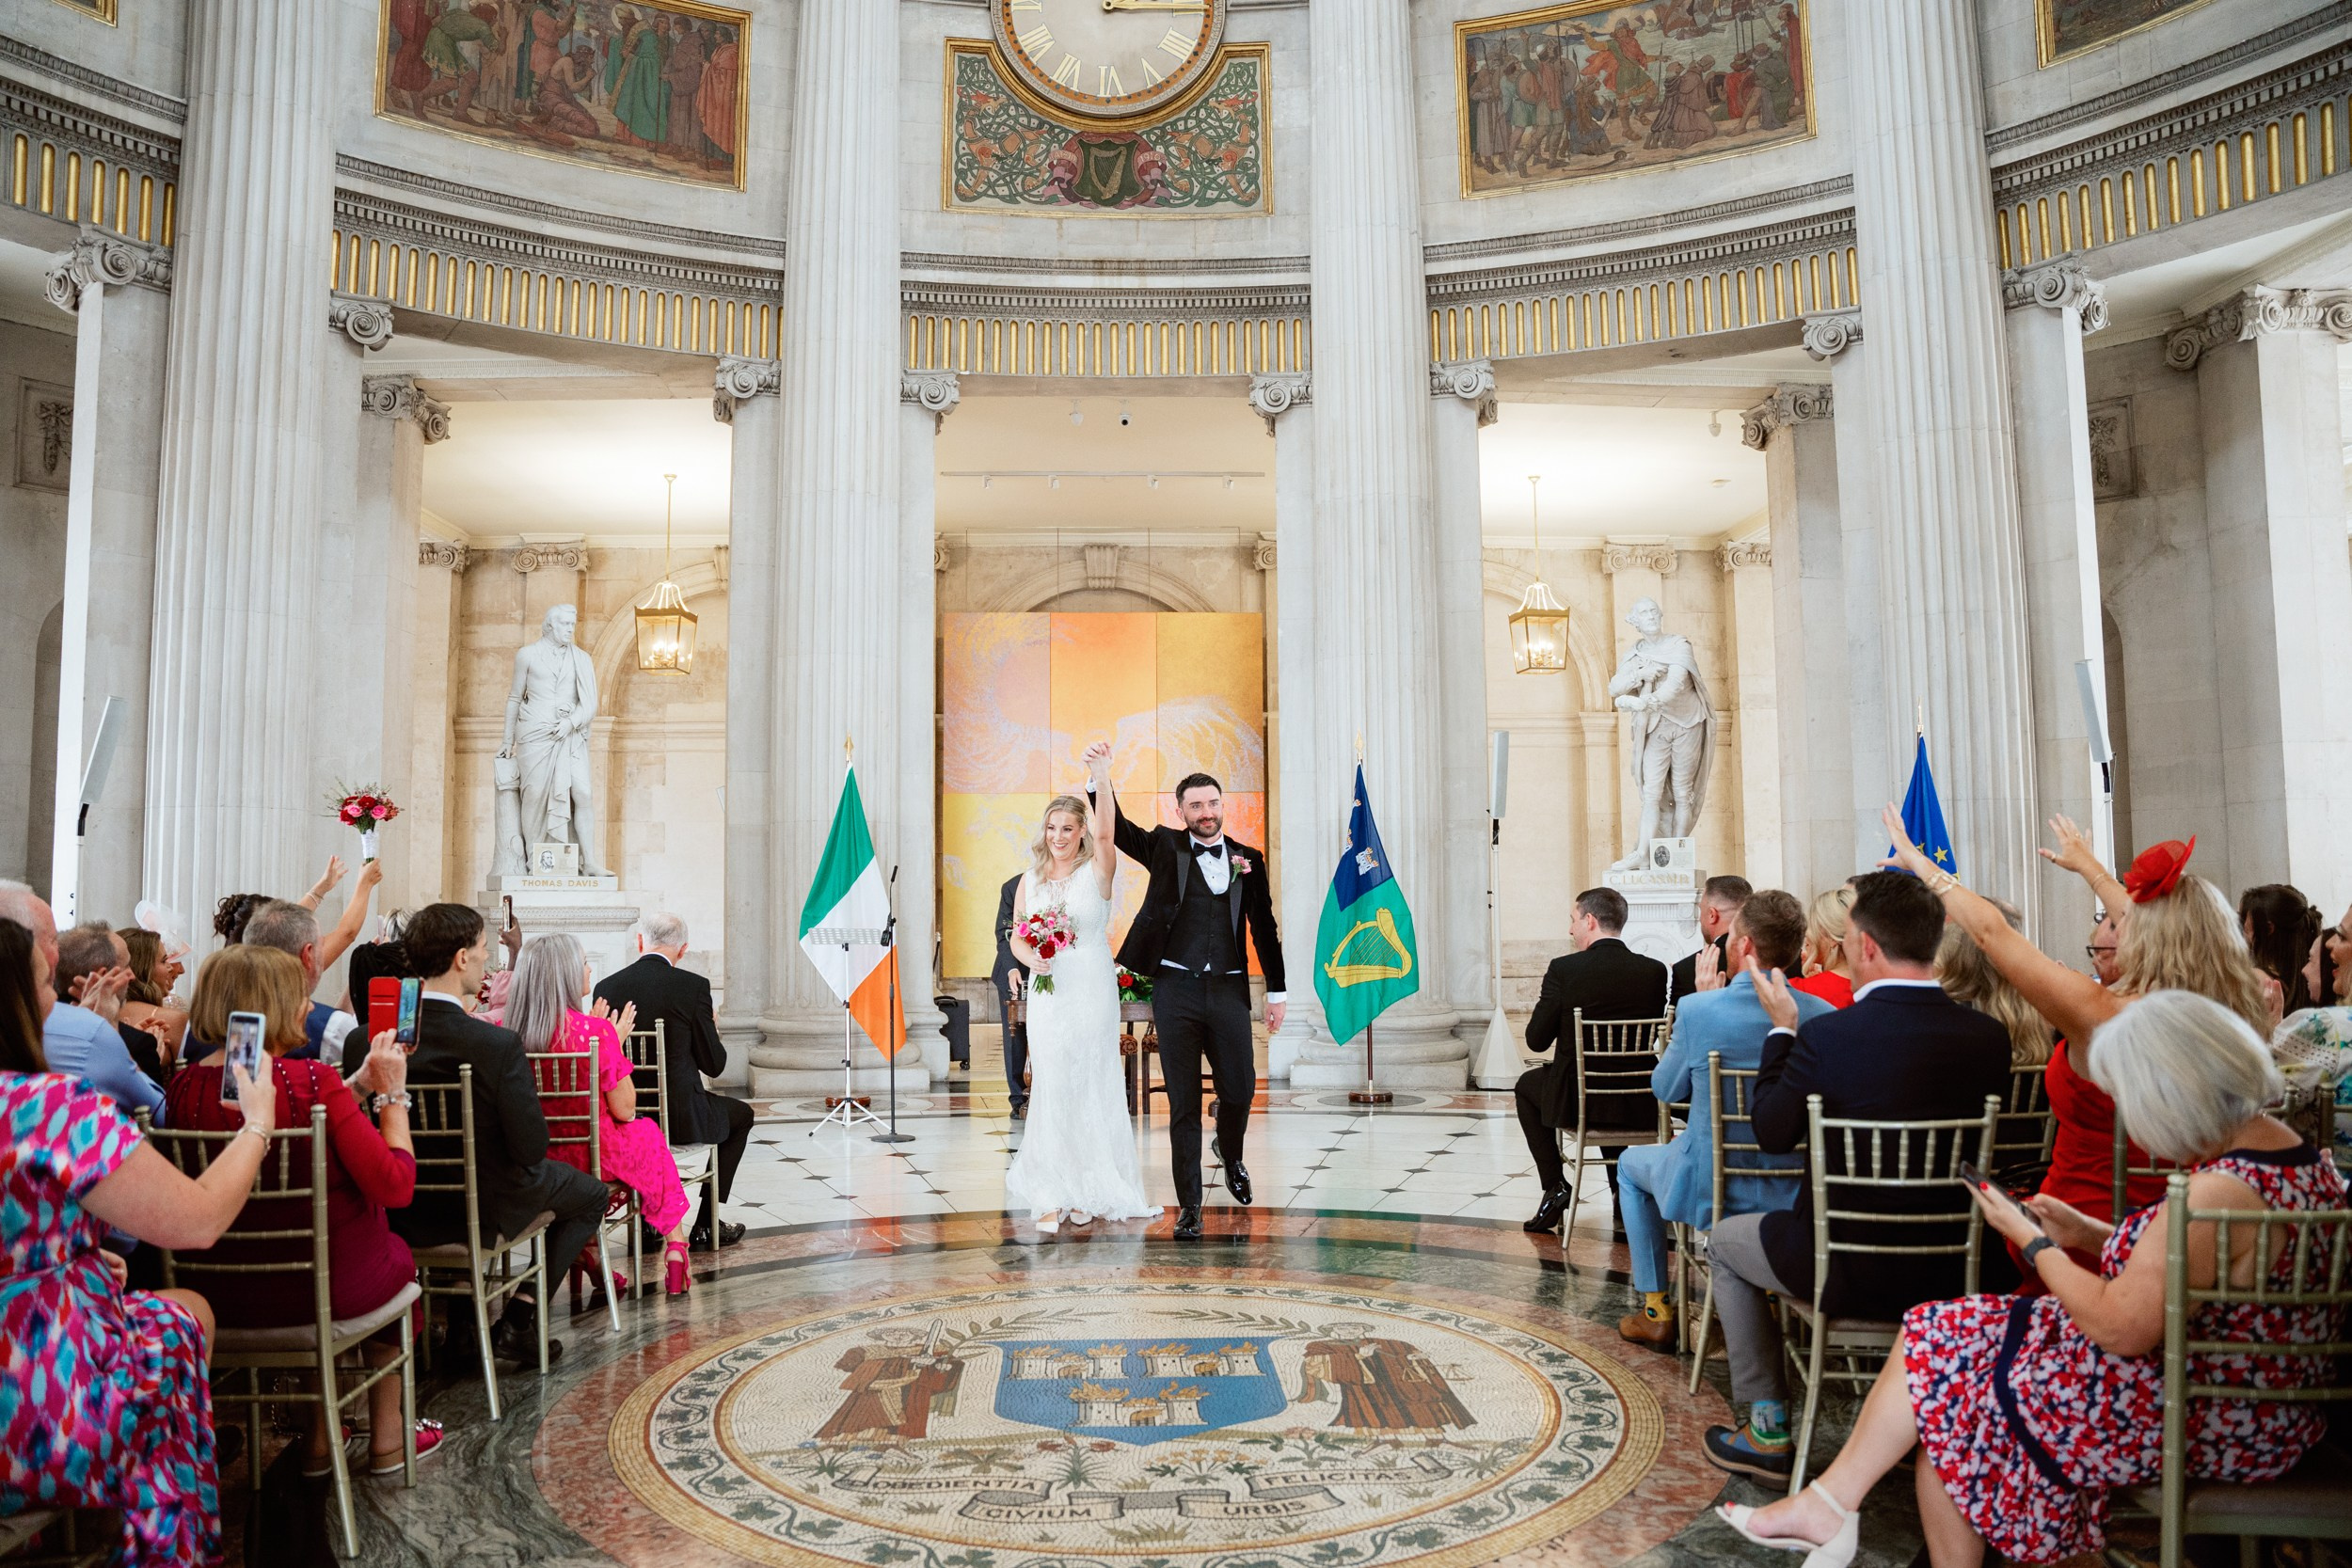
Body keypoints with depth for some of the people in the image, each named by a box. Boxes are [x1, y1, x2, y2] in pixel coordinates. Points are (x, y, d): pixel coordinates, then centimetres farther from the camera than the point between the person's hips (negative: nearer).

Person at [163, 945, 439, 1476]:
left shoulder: (185, 1087, -6)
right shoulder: (312, 1079, -24)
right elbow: (396, 1185, -21)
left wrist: (356, 1087, 11)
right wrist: (391, 1094, -12)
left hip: (223, 1293, 5)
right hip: (327, 1285, -5)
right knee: (396, 1255, 29)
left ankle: (320, 1438, 38)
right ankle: (387, 1437, 39)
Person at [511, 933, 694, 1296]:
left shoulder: (511, 1031, -8)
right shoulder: (596, 1032, -23)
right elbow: (624, 1109, -14)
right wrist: (616, 1041, -5)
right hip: (594, 1157, -5)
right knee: (649, 1134, 27)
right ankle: (674, 1251, 31)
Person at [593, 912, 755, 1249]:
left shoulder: (606, 987, -1)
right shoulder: (694, 986, -12)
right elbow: (714, 1065, -8)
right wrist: (711, 1029, 12)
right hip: (681, 1117, -5)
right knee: (741, 1114, 25)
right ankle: (706, 1225, 23)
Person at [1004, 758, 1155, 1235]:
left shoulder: (1097, 871, -2)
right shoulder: (1030, 880, 8)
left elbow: (1105, 833, -21)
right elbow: (1017, 936, 11)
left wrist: (1102, 777, -35)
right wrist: (1029, 957, -12)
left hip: (1092, 992, -2)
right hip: (1047, 994, 2)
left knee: (1091, 1089, 3)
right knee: (1052, 1091, 2)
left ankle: (1088, 1192, 15)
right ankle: (1053, 1196, 8)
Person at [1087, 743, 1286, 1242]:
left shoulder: (1247, 858, 9)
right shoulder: (1165, 847, 5)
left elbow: (1264, 928, 13)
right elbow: (1117, 830, -10)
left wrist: (1277, 991, 12)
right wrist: (1100, 780, -27)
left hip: (1228, 989, 2)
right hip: (1175, 988, -1)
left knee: (1240, 1089, 4)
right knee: (1183, 1103, 2)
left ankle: (1230, 1153, 38)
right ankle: (1188, 1205, 13)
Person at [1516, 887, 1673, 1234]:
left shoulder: (1563, 969, -14)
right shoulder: (1654, 971, -3)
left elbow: (1537, 1041, -10)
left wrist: (1545, 1002, 10)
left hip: (1576, 1101, -4)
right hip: (1638, 1106, 4)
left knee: (1527, 1085, 29)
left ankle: (1555, 1186, 19)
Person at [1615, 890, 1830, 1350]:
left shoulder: (1698, 1010, -23)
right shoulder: (1825, 1016, -12)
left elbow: (1665, 1089, -4)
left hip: (1709, 1193, -4)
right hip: (1797, 1196, 4)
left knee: (1631, 1164, 28)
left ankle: (1656, 1311, 29)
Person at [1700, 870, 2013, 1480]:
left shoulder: (1825, 1036, -23)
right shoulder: (1989, 1035, -9)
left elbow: (1772, 1134, -8)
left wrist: (1781, 1028, 2)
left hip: (1848, 1270, -5)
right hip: (1952, 1270, 5)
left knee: (1725, 1240, 23)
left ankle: (1768, 1430, 26)